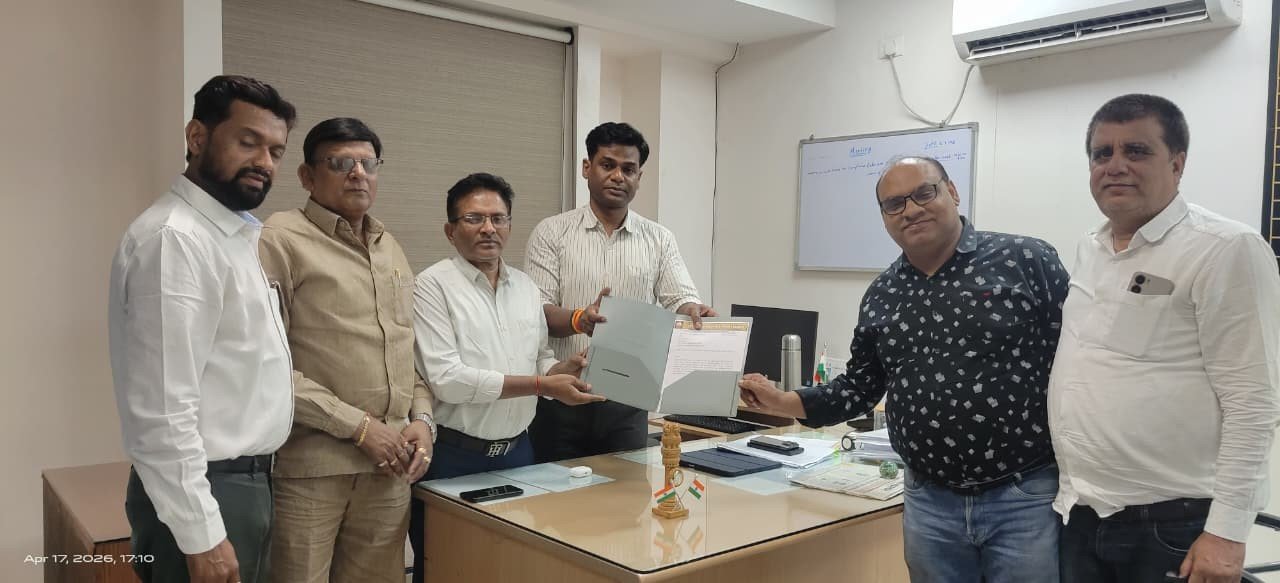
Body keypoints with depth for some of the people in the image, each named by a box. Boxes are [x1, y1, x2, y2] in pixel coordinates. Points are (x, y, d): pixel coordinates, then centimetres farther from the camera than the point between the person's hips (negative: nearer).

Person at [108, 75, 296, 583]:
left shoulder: (233, 233, 11)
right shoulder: (174, 237, -19)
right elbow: (162, 409, -23)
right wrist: (200, 534, -22)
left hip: (242, 482, 9)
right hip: (203, 493, -9)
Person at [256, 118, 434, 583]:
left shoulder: (391, 248, 16)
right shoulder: (281, 239, -7)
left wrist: (421, 418, 3)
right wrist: (358, 425, -14)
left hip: (389, 466, 6)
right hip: (309, 465, -6)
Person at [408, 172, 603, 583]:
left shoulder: (527, 287, 9)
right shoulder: (433, 285, -10)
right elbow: (446, 379, -20)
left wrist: (562, 370, -9)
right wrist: (541, 385, -21)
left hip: (518, 451, 5)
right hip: (453, 457, -5)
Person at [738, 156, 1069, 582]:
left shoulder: (1026, 260, -6)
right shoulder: (880, 297, 7)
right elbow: (860, 387, 14)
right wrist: (782, 402, 2)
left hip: (1029, 496, -3)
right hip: (929, 503, 4)